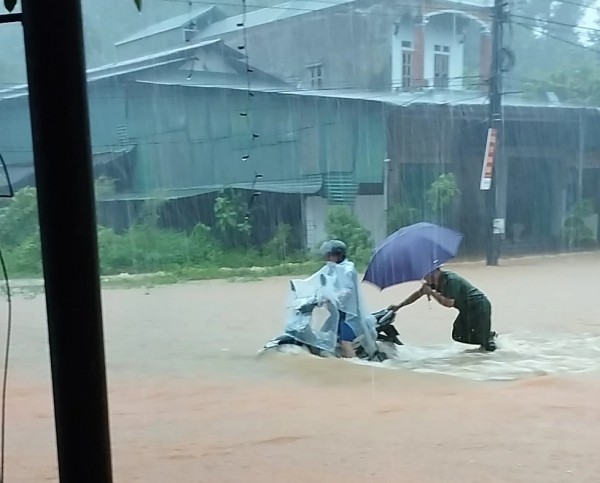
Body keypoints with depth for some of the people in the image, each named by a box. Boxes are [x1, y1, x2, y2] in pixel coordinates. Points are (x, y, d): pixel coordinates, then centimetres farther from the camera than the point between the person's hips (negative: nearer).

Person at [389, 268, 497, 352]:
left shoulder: (451, 280, -27)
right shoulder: (436, 280, -1)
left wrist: (431, 292, -27)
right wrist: (398, 306, 5)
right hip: (467, 309, 9)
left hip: (479, 306, -9)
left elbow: (449, 303, -30)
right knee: (458, 335, 6)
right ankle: (489, 335, 19)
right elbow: (418, 294, 6)